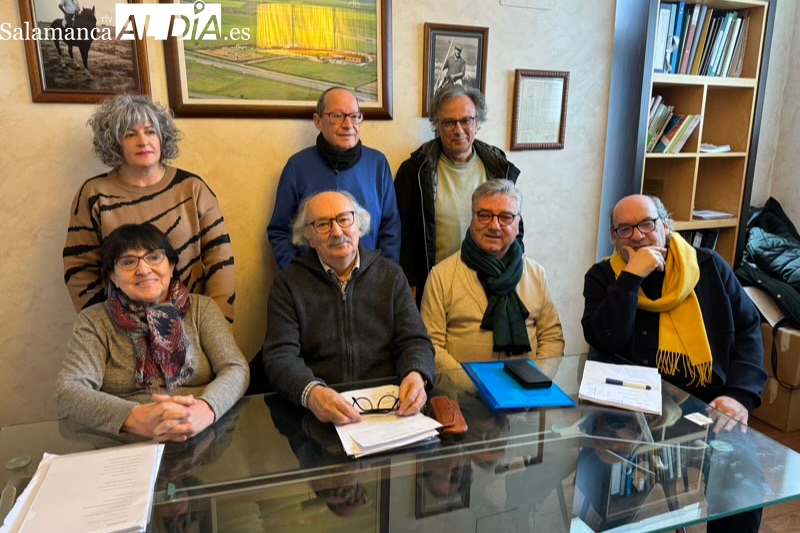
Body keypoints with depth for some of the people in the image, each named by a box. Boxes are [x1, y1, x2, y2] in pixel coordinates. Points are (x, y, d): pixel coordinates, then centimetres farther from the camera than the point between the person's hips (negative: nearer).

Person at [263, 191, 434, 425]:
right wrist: (312, 393, -27)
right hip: (319, 414, -1)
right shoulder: (288, 284, 4)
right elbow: (280, 355, -6)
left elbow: (415, 340, 5)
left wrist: (416, 376, -18)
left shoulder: (390, 275, 10)